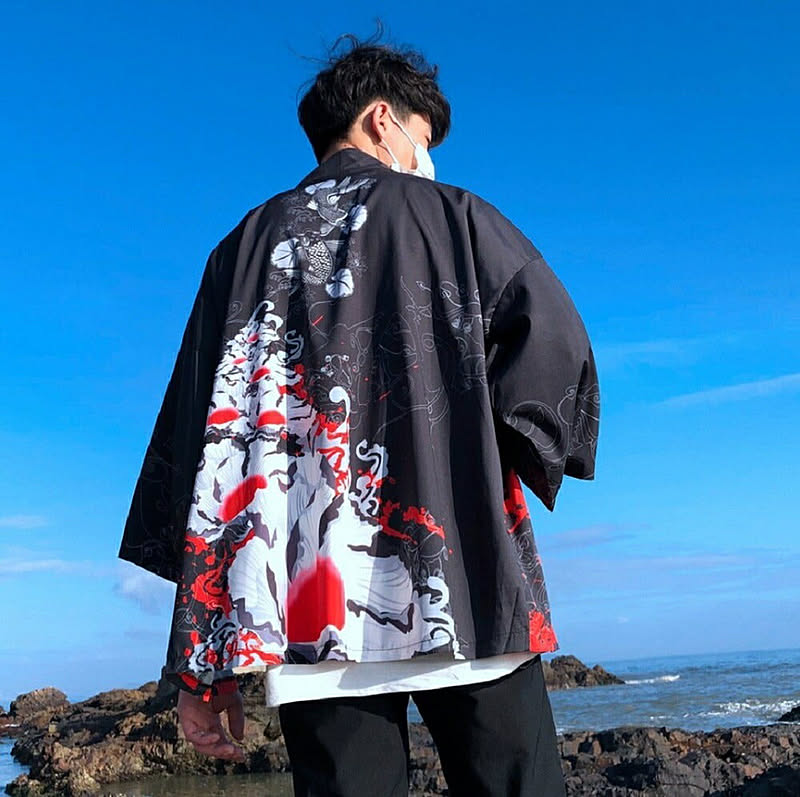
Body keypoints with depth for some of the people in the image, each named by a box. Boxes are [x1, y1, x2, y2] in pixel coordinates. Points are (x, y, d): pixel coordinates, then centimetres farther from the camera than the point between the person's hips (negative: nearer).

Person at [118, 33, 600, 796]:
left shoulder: (245, 246, 18)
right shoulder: (449, 215, 11)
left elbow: (199, 436, 10)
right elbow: (553, 341, -6)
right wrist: (498, 463, 7)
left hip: (309, 603, 3)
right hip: (459, 587, -3)